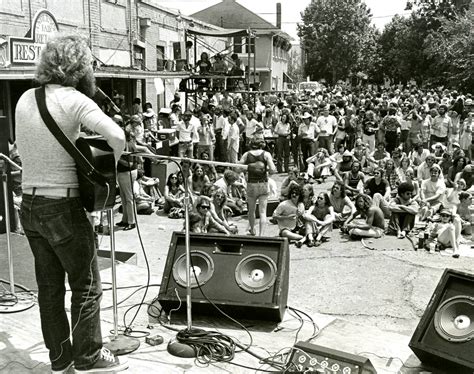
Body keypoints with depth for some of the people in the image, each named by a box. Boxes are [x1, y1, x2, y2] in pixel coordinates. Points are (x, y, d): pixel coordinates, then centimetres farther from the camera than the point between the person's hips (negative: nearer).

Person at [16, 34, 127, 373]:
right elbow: (116, 135, -28)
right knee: (86, 286, 7)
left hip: (29, 203, 7)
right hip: (63, 206, -7)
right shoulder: (73, 99, -14)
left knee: (49, 287, 16)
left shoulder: (25, 99, 7)